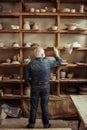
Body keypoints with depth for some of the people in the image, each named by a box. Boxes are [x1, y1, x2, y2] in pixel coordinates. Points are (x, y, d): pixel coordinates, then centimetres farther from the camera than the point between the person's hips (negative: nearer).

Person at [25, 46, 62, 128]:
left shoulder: (30, 64, -8)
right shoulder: (48, 62, -9)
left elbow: (26, 78, -5)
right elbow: (58, 62, 9)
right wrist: (57, 54, 23)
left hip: (34, 87, 0)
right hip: (45, 87, 0)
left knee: (33, 106, 10)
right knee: (44, 106, 9)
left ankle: (31, 124, 18)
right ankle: (46, 124, 19)